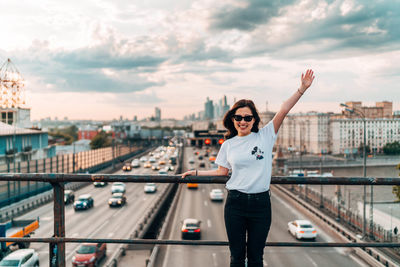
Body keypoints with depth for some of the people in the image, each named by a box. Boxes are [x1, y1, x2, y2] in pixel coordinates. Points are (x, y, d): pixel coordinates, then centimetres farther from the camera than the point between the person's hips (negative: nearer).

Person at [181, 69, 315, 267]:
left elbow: (283, 111, -7)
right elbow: (222, 171, 14)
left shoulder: (265, 136, 1)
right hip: (235, 203, 1)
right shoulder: (228, 145, 6)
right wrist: (196, 173, 14)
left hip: (260, 203, -1)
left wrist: (302, 89, -15)